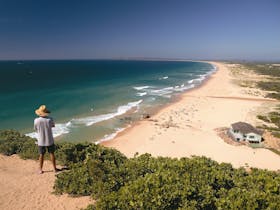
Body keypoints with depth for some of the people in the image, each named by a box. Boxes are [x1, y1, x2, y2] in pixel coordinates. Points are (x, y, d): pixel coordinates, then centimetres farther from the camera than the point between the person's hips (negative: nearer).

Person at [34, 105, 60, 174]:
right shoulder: (50, 119, -18)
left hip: (41, 141, 1)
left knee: (41, 155, 14)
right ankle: (55, 168, 23)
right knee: (52, 154, 13)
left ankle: (40, 169, 26)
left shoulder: (36, 120, -16)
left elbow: (36, 129, 1)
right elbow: (53, 125, 3)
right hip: (49, 140, 0)